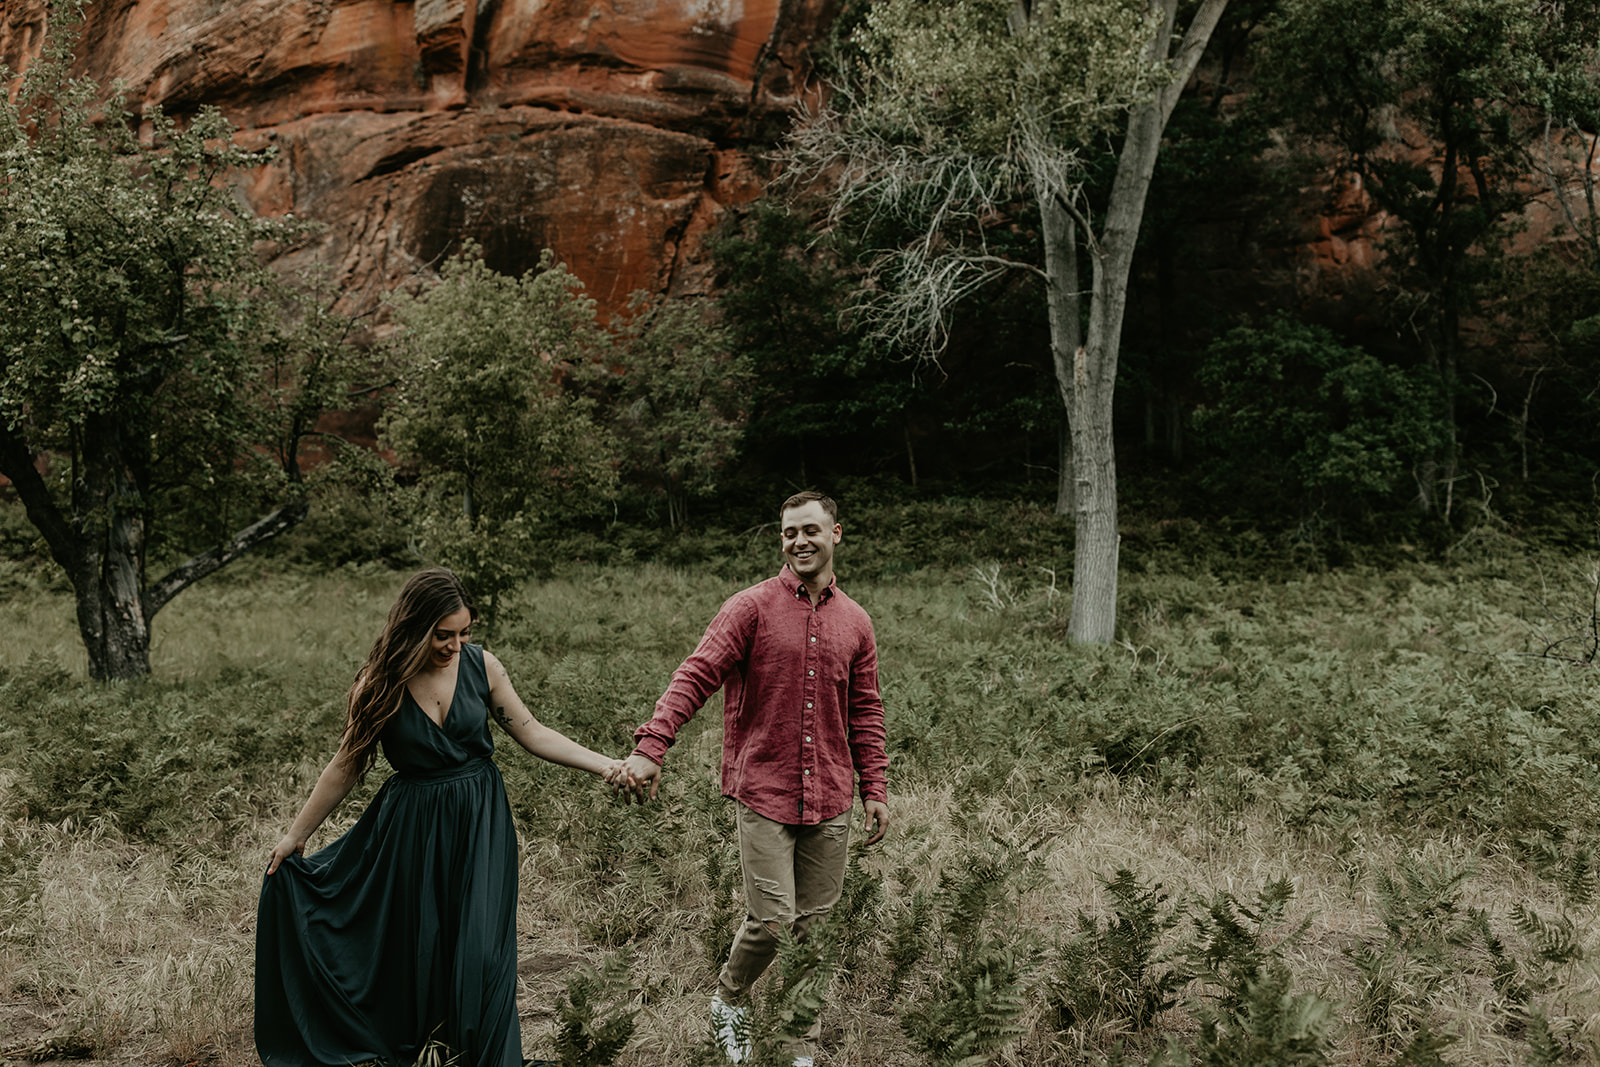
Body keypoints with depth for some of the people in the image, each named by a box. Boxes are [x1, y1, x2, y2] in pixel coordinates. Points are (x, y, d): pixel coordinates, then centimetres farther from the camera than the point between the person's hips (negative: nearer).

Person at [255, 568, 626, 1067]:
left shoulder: (480, 665, -6)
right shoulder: (381, 683, -9)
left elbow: (530, 732, 0)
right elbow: (347, 765, 2)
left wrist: (604, 764, -9)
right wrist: (295, 835, 8)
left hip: (480, 824, 1)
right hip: (411, 825, 0)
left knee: (481, 947, -3)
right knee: (415, 945, 8)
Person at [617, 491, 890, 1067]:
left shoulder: (855, 623, 9)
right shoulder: (751, 608, -4)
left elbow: (865, 715, 15)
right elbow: (696, 676, -13)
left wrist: (875, 788, 10)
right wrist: (650, 747, -26)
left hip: (830, 802, 4)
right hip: (764, 792, -4)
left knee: (815, 926, 8)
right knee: (771, 919, -8)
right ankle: (729, 1000, 23)